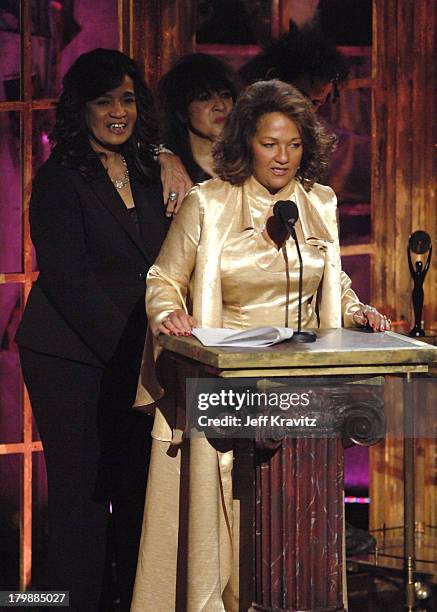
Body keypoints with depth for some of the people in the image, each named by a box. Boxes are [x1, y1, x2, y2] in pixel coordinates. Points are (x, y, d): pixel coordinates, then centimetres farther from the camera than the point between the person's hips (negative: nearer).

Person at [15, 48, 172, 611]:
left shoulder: (148, 176, 14)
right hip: (73, 358, -6)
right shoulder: (60, 180, -6)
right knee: (82, 493, -2)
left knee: (138, 489, 4)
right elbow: (68, 280, -12)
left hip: (134, 356, 6)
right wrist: (129, 347, -16)